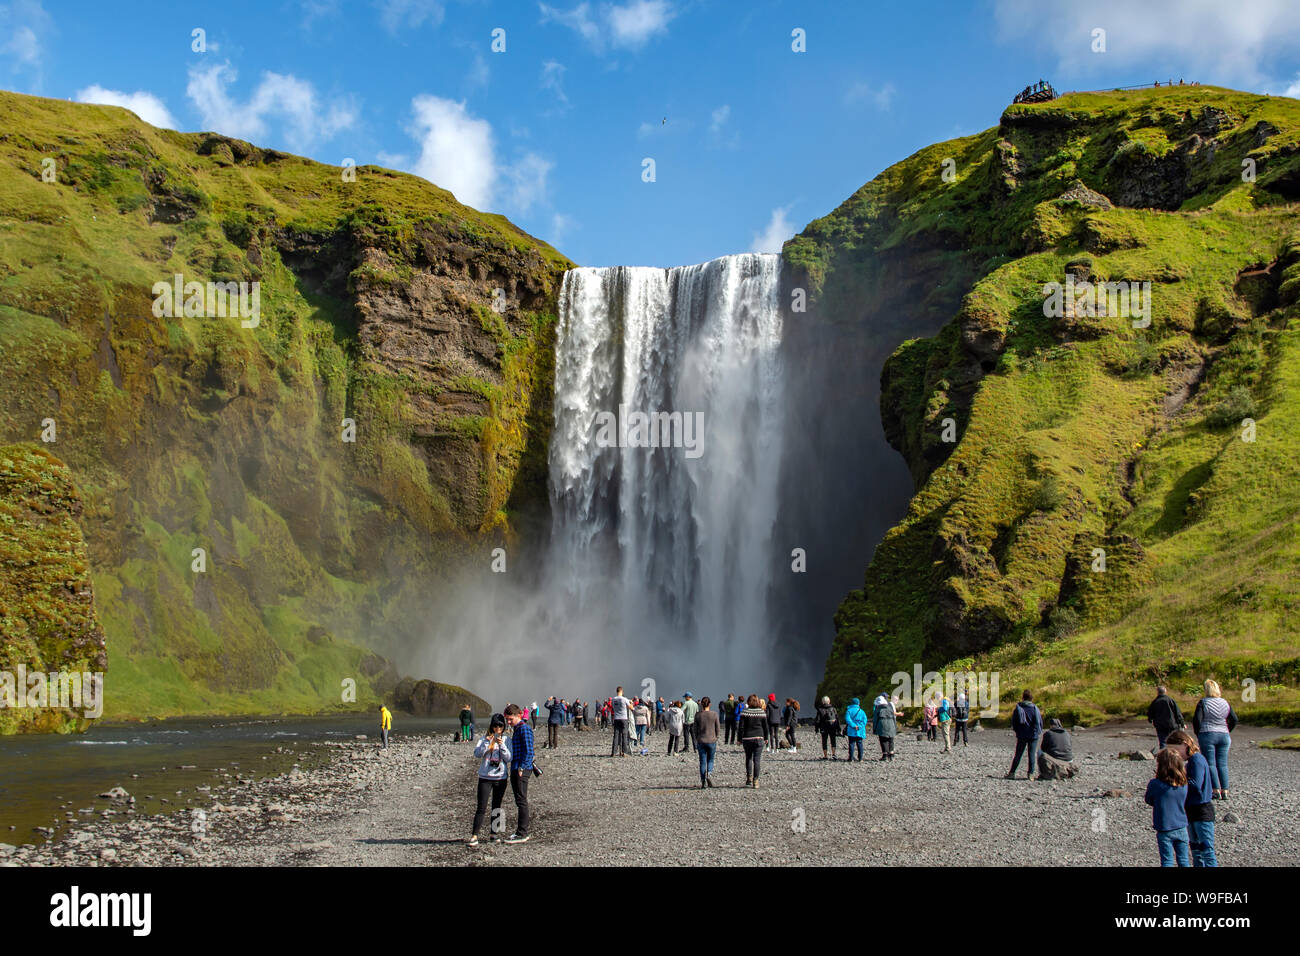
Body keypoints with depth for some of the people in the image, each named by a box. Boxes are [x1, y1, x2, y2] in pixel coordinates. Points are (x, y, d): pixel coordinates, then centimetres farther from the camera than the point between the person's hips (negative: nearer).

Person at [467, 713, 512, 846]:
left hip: (500, 778, 2)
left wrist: (501, 745, -16)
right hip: (485, 777, -2)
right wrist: (488, 743, -23)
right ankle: (474, 836, -5)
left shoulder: (506, 740, 5)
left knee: (496, 806, 10)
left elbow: (508, 758, -4)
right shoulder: (484, 739, 1)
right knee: (481, 807, -6)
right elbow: (477, 753, -12)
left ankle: (494, 832, 21)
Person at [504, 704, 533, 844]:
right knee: (519, 801, 13)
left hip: (522, 770, -10)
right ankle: (521, 831, 18)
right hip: (515, 769, 10)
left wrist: (522, 768, -21)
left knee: (521, 801, -7)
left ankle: (522, 834, -5)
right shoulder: (517, 729, 18)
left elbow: (529, 751, -18)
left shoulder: (524, 728, -12)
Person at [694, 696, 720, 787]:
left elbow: (695, 729, 3)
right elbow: (718, 728, -1)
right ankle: (709, 774, -11)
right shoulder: (714, 714, -7)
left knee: (702, 761, 9)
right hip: (711, 740, -1)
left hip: (701, 741, 1)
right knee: (710, 760, 15)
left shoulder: (698, 715, -3)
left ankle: (703, 782, 5)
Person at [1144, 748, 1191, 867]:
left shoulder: (1155, 784, -17)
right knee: (1184, 861, 13)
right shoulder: (1184, 785, -6)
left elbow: (1148, 800, -1)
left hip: (1164, 830, -3)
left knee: (1167, 861, 5)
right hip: (1181, 829, 3)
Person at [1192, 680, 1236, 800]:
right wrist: (1226, 731, 15)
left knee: (1210, 764, 0)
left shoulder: (1203, 702, -6)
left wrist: (1198, 734, -1)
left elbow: (1196, 719, -13)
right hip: (1224, 735, 4)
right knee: (1222, 764, 8)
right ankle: (1225, 791, 4)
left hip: (1207, 735, -4)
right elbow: (1234, 720, 8)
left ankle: (1216, 791, -6)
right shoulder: (1225, 703, 8)